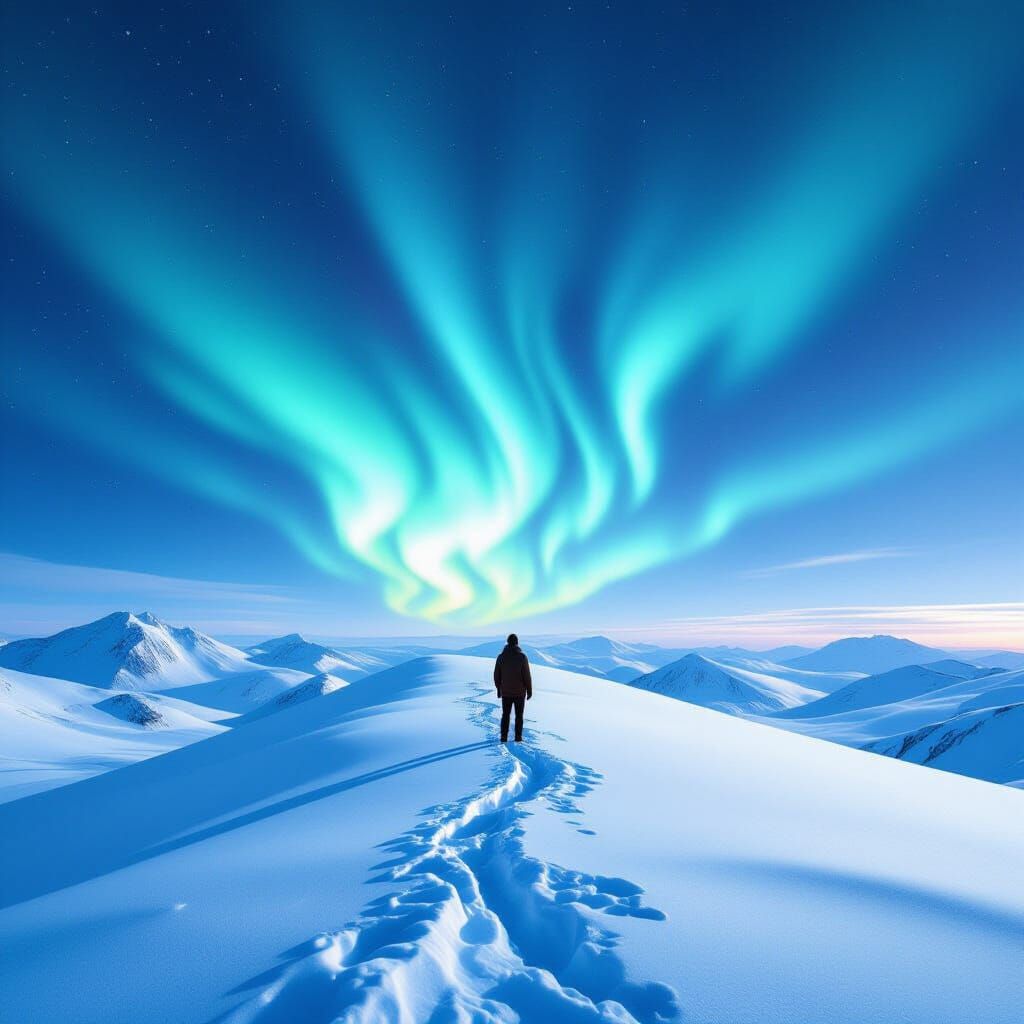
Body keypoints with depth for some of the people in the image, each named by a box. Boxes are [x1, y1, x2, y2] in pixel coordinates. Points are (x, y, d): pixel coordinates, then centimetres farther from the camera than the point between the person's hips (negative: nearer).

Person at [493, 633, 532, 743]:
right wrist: (529, 691, -2)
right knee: (519, 715, 10)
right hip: (519, 692, -2)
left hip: (505, 692, 2)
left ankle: (504, 737, 12)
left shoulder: (501, 657, -4)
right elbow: (527, 676, -11)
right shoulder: (522, 657, -12)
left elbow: (496, 676, 1)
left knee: (505, 715, 13)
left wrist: (499, 689, 13)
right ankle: (518, 737, 11)